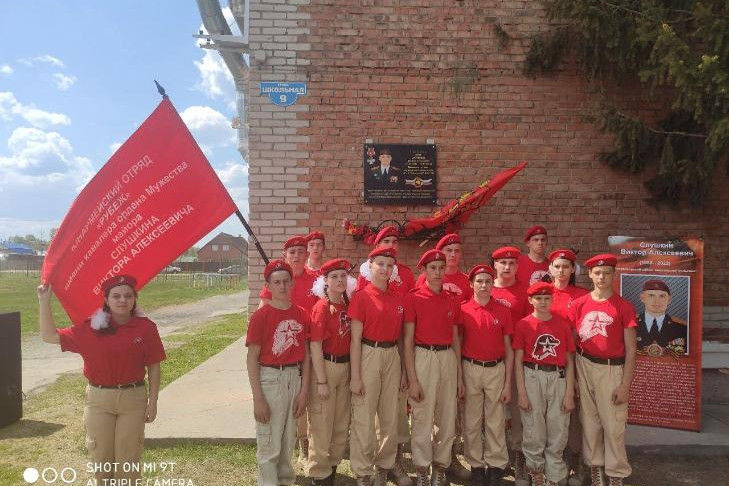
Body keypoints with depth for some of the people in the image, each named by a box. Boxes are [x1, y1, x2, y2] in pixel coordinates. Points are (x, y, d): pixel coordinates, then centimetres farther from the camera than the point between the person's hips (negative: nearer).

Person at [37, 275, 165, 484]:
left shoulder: (146, 328, -7)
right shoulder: (91, 327, -3)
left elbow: (153, 366, -2)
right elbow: (50, 336, 1)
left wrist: (152, 402, -2)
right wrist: (44, 301, -3)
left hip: (133, 398, -1)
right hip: (99, 398, 2)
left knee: (128, 455, 9)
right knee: (101, 454, 14)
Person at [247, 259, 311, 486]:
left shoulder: (302, 314, 0)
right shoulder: (261, 316, -11)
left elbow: (305, 354, 5)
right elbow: (252, 358, -10)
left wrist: (304, 390, 2)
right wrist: (258, 398, -12)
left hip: (295, 378, 4)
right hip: (270, 379, -4)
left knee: (288, 439, 20)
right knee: (269, 443, 7)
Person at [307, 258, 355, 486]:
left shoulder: (348, 305, 3)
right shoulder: (322, 307, -15)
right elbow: (315, 346, -15)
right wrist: (321, 381, -16)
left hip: (346, 366, 6)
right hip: (325, 366, -6)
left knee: (342, 422, 18)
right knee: (322, 423, 6)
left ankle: (333, 464, 37)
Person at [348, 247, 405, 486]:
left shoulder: (398, 300, 8)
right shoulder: (361, 297, -7)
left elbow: (399, 337, 14)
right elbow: (355, 339, -9)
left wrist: (403, 370, 13)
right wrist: (355, 376, -12)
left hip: (392, 357, 5)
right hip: (368, 356, -5)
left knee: (390, 416, 14)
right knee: (364, 418, 2)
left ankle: (384, 465, 32)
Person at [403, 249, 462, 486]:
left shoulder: (453, 299, 8)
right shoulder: (413, 297, -5)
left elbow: (455, 338, 14)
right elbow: (408, 340, -6)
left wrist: (459, 375, 13)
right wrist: (412, 379, -10)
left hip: (448, 358, 5)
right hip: (423, 357, -4)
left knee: (447, 418, 11)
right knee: (423, 419, 3)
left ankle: (441, 466, 28)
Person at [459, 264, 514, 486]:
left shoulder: (503, 311, 1)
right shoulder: (462, 310, -2)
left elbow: (508, 349, 4)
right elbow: (457, 346, 3)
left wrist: (508, 383, 0)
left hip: (496, 369, 1)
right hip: (470, 369, 0)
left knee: (496, 422, 8)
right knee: (471, 421, 9)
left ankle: (496, 466, 21)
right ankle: (476, 465, 23)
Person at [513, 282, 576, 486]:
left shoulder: (563, 325, 4)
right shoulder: (523, 325, -1)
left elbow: (569, 361, 6)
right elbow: (518, 361, 0)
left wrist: (570, 393, 1)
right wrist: (521, 392, -5)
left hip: (558, 378, 2)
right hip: (532, 378, -1)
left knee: (558, 433, 7)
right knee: (533, 431, 7)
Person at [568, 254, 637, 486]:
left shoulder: (624, 306, -4)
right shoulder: (578, 304, 3)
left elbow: (631, 348, -4)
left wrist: (625, 384, -7)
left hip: (612, 369, -2)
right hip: (584, 367, 3)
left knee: (614, 425, 2)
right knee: (589, 422, 12)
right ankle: (594, 467, 29)